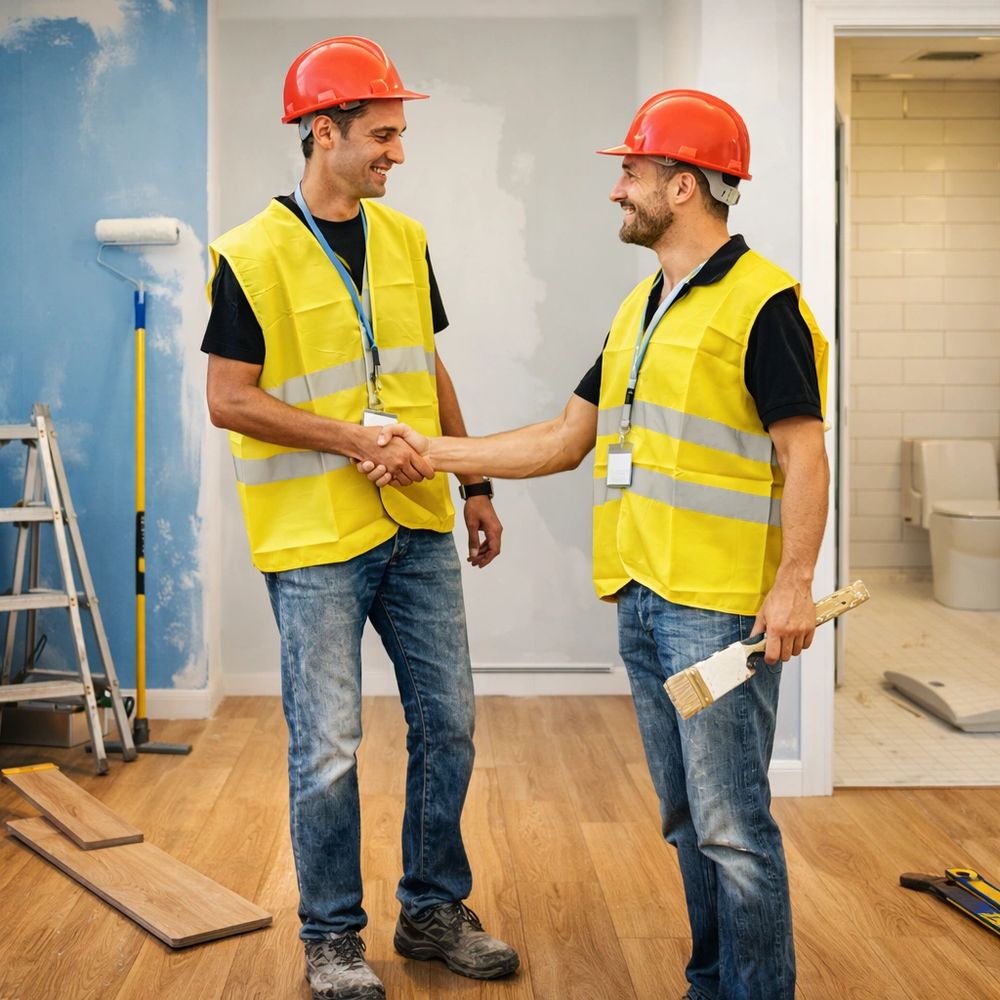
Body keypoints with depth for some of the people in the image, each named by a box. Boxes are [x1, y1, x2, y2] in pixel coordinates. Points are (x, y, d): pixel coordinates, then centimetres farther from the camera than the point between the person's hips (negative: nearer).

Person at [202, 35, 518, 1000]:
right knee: (328, 751, 1)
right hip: (315, 540, -6)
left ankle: (434, 910, 29)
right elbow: (229, 400, -12)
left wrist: (474, 483, 15)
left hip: (418, 528, 6)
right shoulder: (252, 255, -9)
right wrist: (354, 438, -17)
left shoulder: (404, 239, 9)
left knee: (447, 726, 11)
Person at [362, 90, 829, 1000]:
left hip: (720, 605, -8)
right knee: (686, 817, 16)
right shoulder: (641, 308, 17)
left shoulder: (761, 301, -9)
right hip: (640, 599, 9)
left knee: (731, 824, -3)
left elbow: (803, 453, -13)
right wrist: (433, 452, 16)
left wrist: (795, 582, -22)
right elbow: (566, 440, 19)